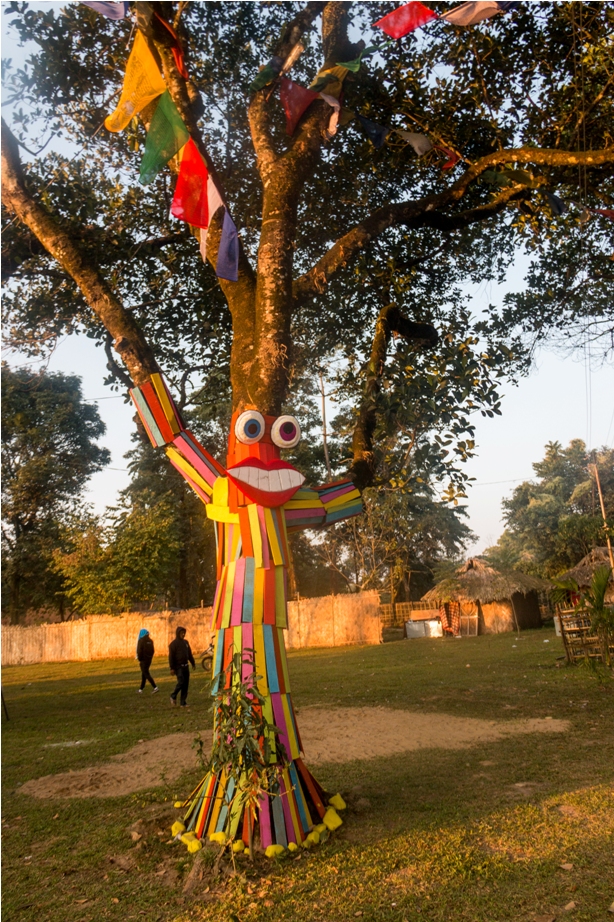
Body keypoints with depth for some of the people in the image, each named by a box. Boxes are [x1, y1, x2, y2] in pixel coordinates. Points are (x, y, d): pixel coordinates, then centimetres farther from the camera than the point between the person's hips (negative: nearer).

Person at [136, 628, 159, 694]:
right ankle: (141, 689, 22)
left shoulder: (141, 640, -13)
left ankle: (155, 687, -14)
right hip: (149, 659, 7)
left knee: (146, 674, -5)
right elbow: (152, 650, 10)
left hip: (143, 660, -7)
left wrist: (139, 660, -8)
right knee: (144, 673, 16)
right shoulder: (150, 640, 7)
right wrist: (150, 658, 15)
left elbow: (139, 651, -17)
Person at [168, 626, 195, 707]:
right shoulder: (174, 644, -6)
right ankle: (173, 696, 7)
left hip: (185, 666, 6)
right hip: (178, 666, -6)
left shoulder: (185, 642, 14)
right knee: (181, 682, -17)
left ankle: (183, 702, 10)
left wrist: (193, 663, 20)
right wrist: (172, 668, -14)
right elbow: (171, 657, -10)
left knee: (186, 684, 4)